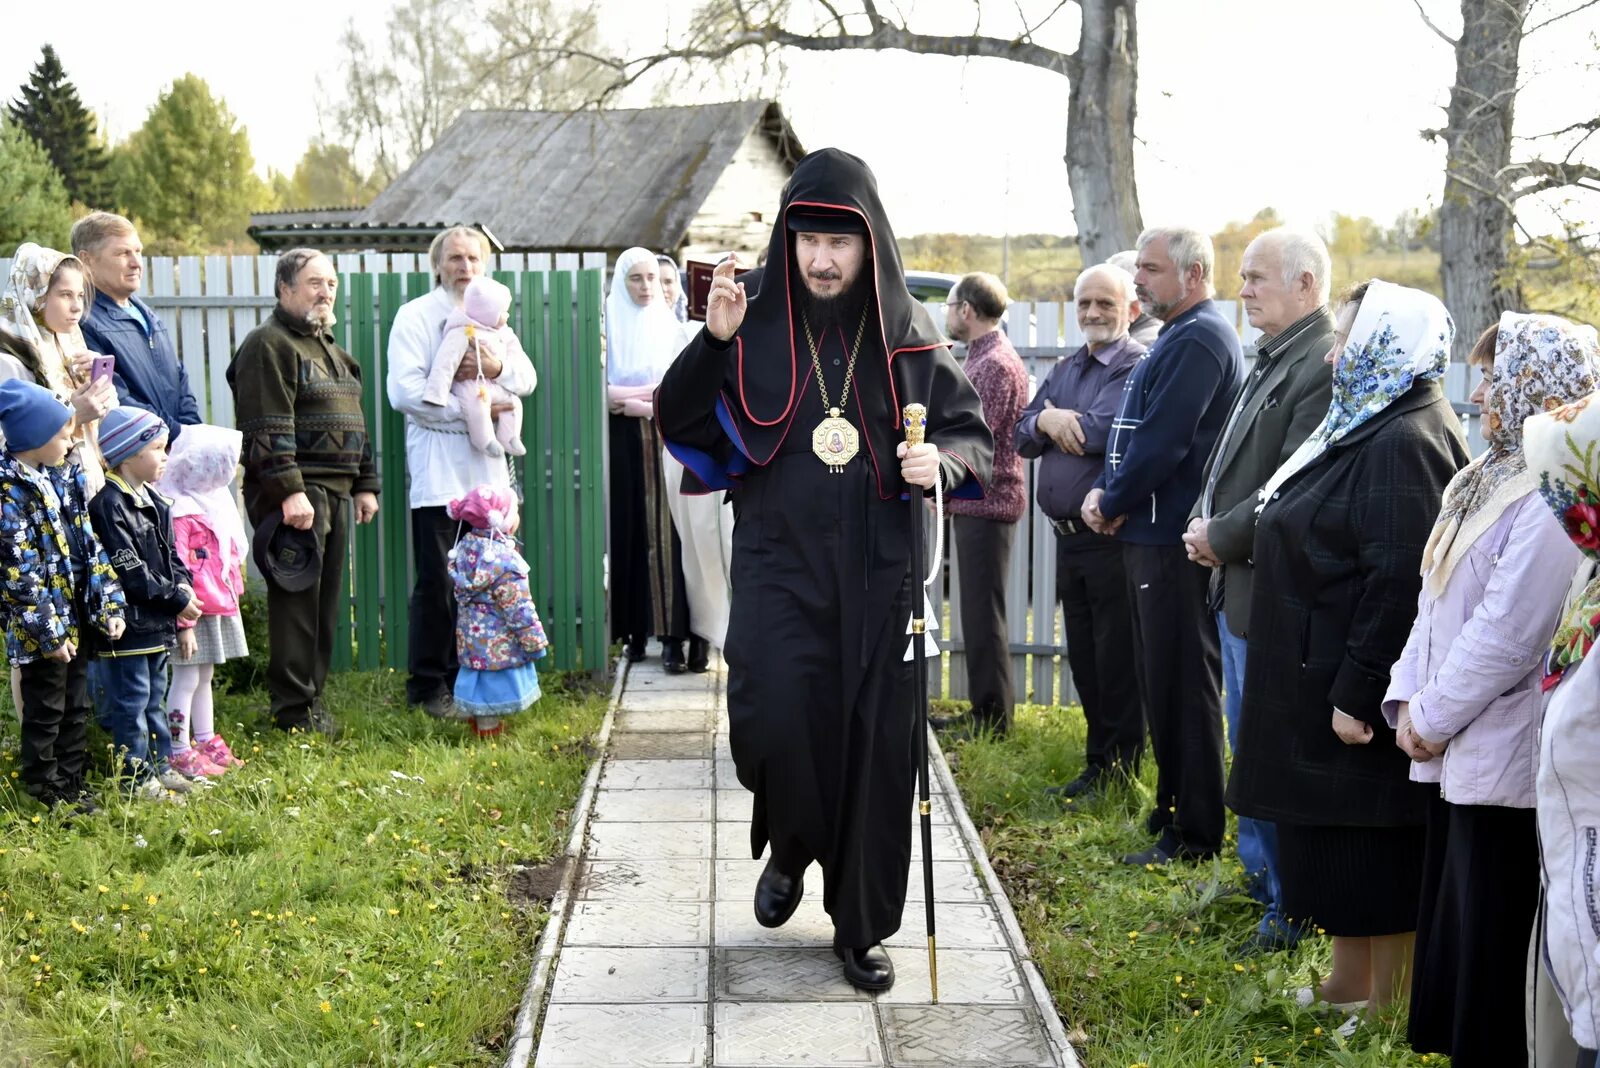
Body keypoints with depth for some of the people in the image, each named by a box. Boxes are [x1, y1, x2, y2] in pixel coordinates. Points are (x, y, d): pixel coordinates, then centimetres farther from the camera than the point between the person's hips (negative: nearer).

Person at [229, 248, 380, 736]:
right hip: (293, 494, -9)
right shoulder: (268, 346, -7)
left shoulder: (330, 349, 22)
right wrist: (289, 490, -23)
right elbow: (269, 429, -16)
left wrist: (366, 485, 20)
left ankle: (312, 693, 17)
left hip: (336, 493, 9)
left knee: (327, 598, 9)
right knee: (297, 596, -8)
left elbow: (355, 421, 27)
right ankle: (293, 707, -3)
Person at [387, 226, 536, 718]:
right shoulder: (415, 315, 0)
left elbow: (526, 377, 9)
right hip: (438, 470, -5)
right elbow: (405, 391, -12)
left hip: (488, 468, 5)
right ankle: (428, 685, 6)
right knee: (437, 580, -2)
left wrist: (494, 368, -13)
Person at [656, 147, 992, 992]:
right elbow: (679, 426, -1)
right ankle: (789, 848, 18)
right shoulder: (754, 327, 0)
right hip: (778, 565, -1)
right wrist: (712, 342, -17)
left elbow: (973, 431, 9)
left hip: (878, 573, 1)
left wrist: (941, 461, -14)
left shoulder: (908, 336, 3)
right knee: (773, 718, -16)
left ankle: (861, 926, 18)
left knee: (875, 743, 2)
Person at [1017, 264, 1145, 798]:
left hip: (1112, 537, -8)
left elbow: (1104, 432, -23)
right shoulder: (1064, 371, 17)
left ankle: (1119, 770, 9)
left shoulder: (1138, 367, -10)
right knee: (1084, 661, 15)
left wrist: (1054, 418, -6)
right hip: (1068, 535, 8)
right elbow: (1022, 436, 11)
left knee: (1116, 662, -1)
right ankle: (1097, 767, 25)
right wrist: (1045, 422, -12)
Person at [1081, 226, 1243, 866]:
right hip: (1149, 536, 10)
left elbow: (1162, 441, -21)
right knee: (1160, 681, 16)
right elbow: (1135, 430, 19)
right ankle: (1172, 810, 26)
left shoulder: (1198, 340, -15)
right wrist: (1107, 495, 4)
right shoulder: (1178, 338, 18)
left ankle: (1195, 836, 1)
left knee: (1183, 686, -5)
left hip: (1175, 541, -10)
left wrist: (1112, 503, -9)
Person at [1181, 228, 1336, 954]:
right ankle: (1258, 873, 36)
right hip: (1236, 583, 10)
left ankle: (1291, 908, 9)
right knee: (1247, 741, 21)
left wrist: (1222, 538, -15)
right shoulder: (1273, 359, 13)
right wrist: (1204, 518, 5)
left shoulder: (1327, 366, -19)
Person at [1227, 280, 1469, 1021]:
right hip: (1320, 681, 10)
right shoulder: (1367, 427, 13)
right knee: (1333, 847, 18)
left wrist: (1356, 693, -24)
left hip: (1355, 692, -10)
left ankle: (1387, 1009, 12)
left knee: (1373, 856, 1)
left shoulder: (1403, 444, -19)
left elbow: (1399, 584, -25)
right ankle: (1348, 984, 30)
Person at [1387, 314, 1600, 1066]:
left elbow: (1507, 633, -21)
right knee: (1454, 940, 16)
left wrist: (1433, 717, -12)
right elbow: (1438, 599, 14)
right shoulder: (1489, 476, 13)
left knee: (1497, 965, 1)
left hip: (1509, 766, -9)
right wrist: (1409, 699, 4)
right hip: (1458, 755, 9)